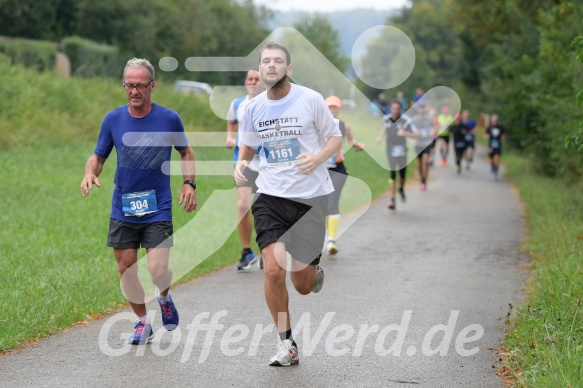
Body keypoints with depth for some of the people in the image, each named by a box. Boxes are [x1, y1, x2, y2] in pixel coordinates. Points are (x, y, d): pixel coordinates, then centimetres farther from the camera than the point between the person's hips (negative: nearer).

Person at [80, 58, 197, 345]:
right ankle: (142, 322, 26)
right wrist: (90, 173, -13)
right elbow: (98, 156, 9)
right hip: (122, 210, 2)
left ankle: (164, 297, 24)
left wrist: (189, 184, -4)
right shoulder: (113, 119, -1)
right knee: (126, 270, 4)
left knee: (158, 270, -12)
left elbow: (186, 152, 11)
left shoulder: (169, 119, -4)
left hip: (158, 209, -2)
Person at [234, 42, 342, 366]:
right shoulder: (254, 107, 3)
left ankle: (314, 266, 42)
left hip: (311, 196, -2)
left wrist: (318, 158, -17)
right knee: (273, 270, -15)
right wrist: (241, 164, -2)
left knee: (303, 286, 2)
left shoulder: (311, 99, -6)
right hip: (271, 196, 2)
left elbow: (335, 136, 3)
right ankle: (287, 345, 1)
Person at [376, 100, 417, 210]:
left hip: (401, 150, -1)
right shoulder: (386, 119, 0)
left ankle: (401, 189, 44)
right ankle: (392, 200, -9)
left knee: (402, 174, 9)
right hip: (390, 150, 1)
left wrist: (405, 133, -29)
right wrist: (380, 137, 6)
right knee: (392, 174, -9)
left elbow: (415, 134, -12)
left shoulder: (406, 120, -12)